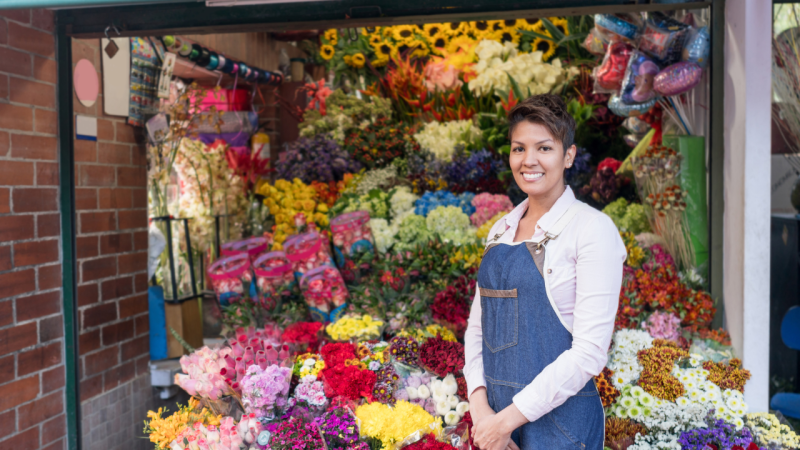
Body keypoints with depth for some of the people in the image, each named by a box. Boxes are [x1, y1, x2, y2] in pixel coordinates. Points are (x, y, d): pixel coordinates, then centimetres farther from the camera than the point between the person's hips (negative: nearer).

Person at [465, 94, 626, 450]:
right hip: (492, 414, 5)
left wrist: (509, 419, -15)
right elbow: (477, 326, 9)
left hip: (557, 421, -5)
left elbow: (590, 351, -17)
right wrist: (479, 405, -6)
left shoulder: (593, 229, -11)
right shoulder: (501, 230, 7)